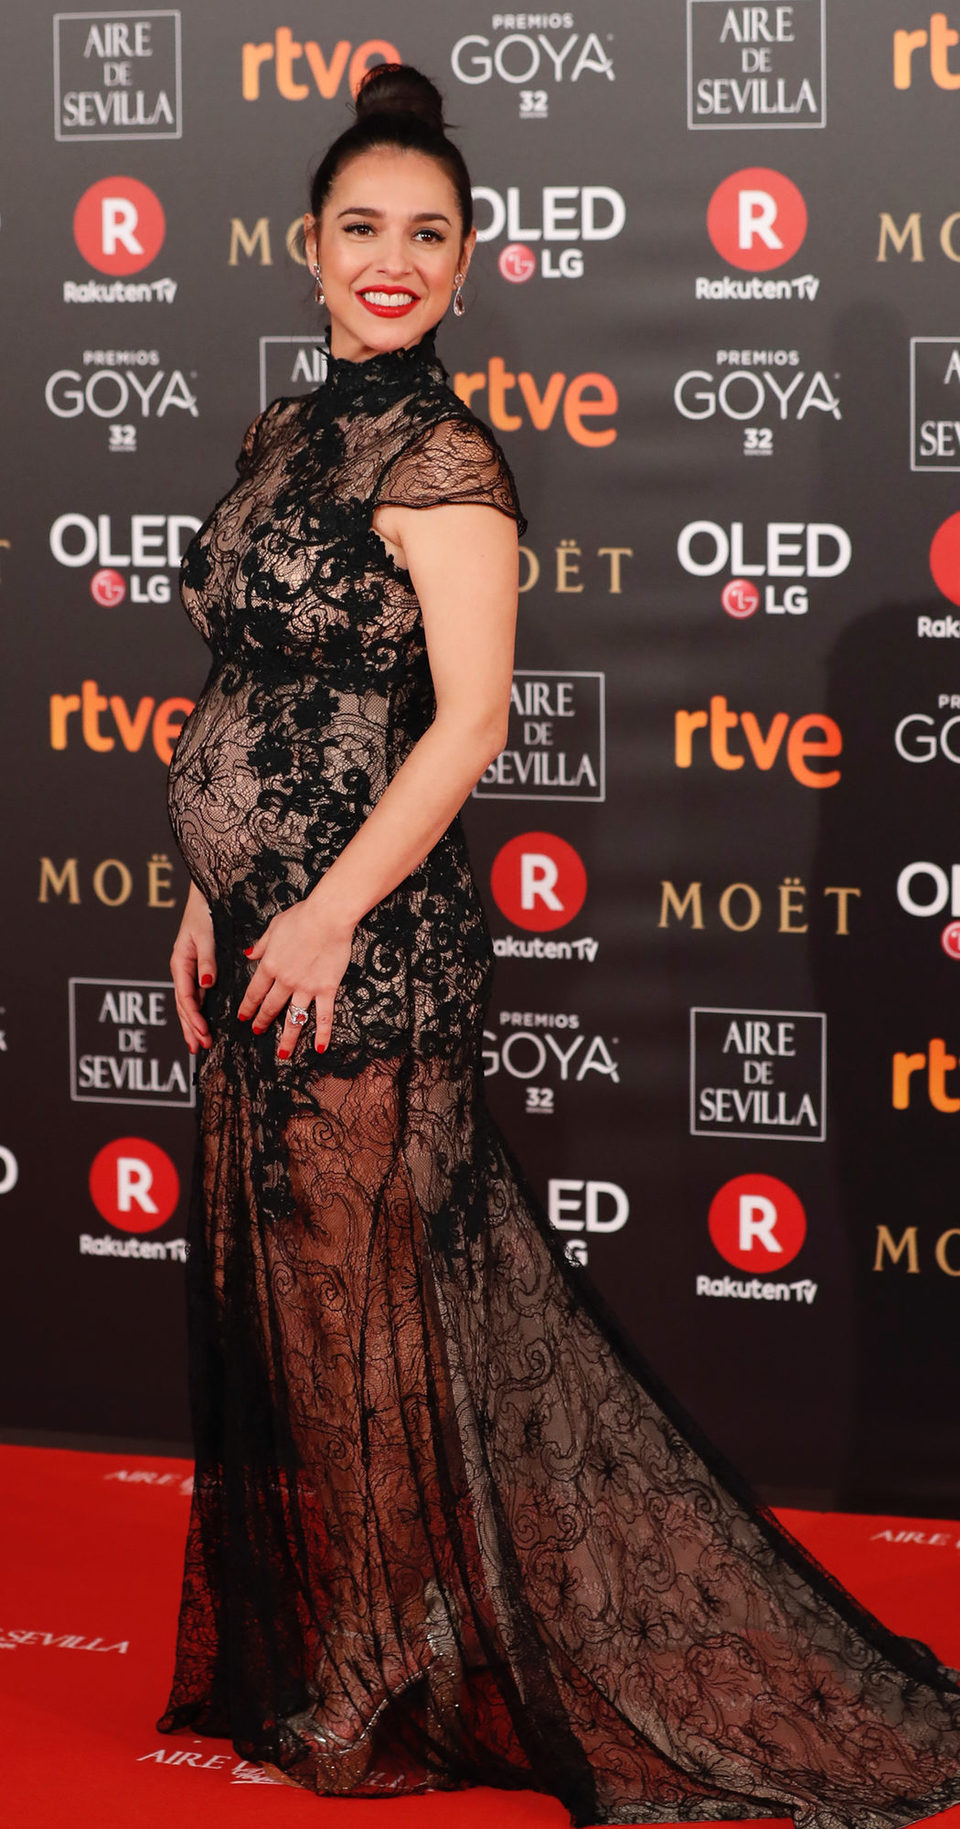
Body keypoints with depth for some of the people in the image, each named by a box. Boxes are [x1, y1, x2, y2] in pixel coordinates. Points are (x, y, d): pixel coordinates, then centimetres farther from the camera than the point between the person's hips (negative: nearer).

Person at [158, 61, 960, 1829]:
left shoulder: (440, 456, -12)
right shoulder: (286, 436, 13)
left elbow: (468, 719, -17)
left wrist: (329, 917, -19)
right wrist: (213, 901, 15)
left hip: (368, 941, -9)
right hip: (267, 926, 9)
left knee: (370, 1302, 0)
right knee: (273, 1285, 15)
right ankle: (314, 1659, 28)